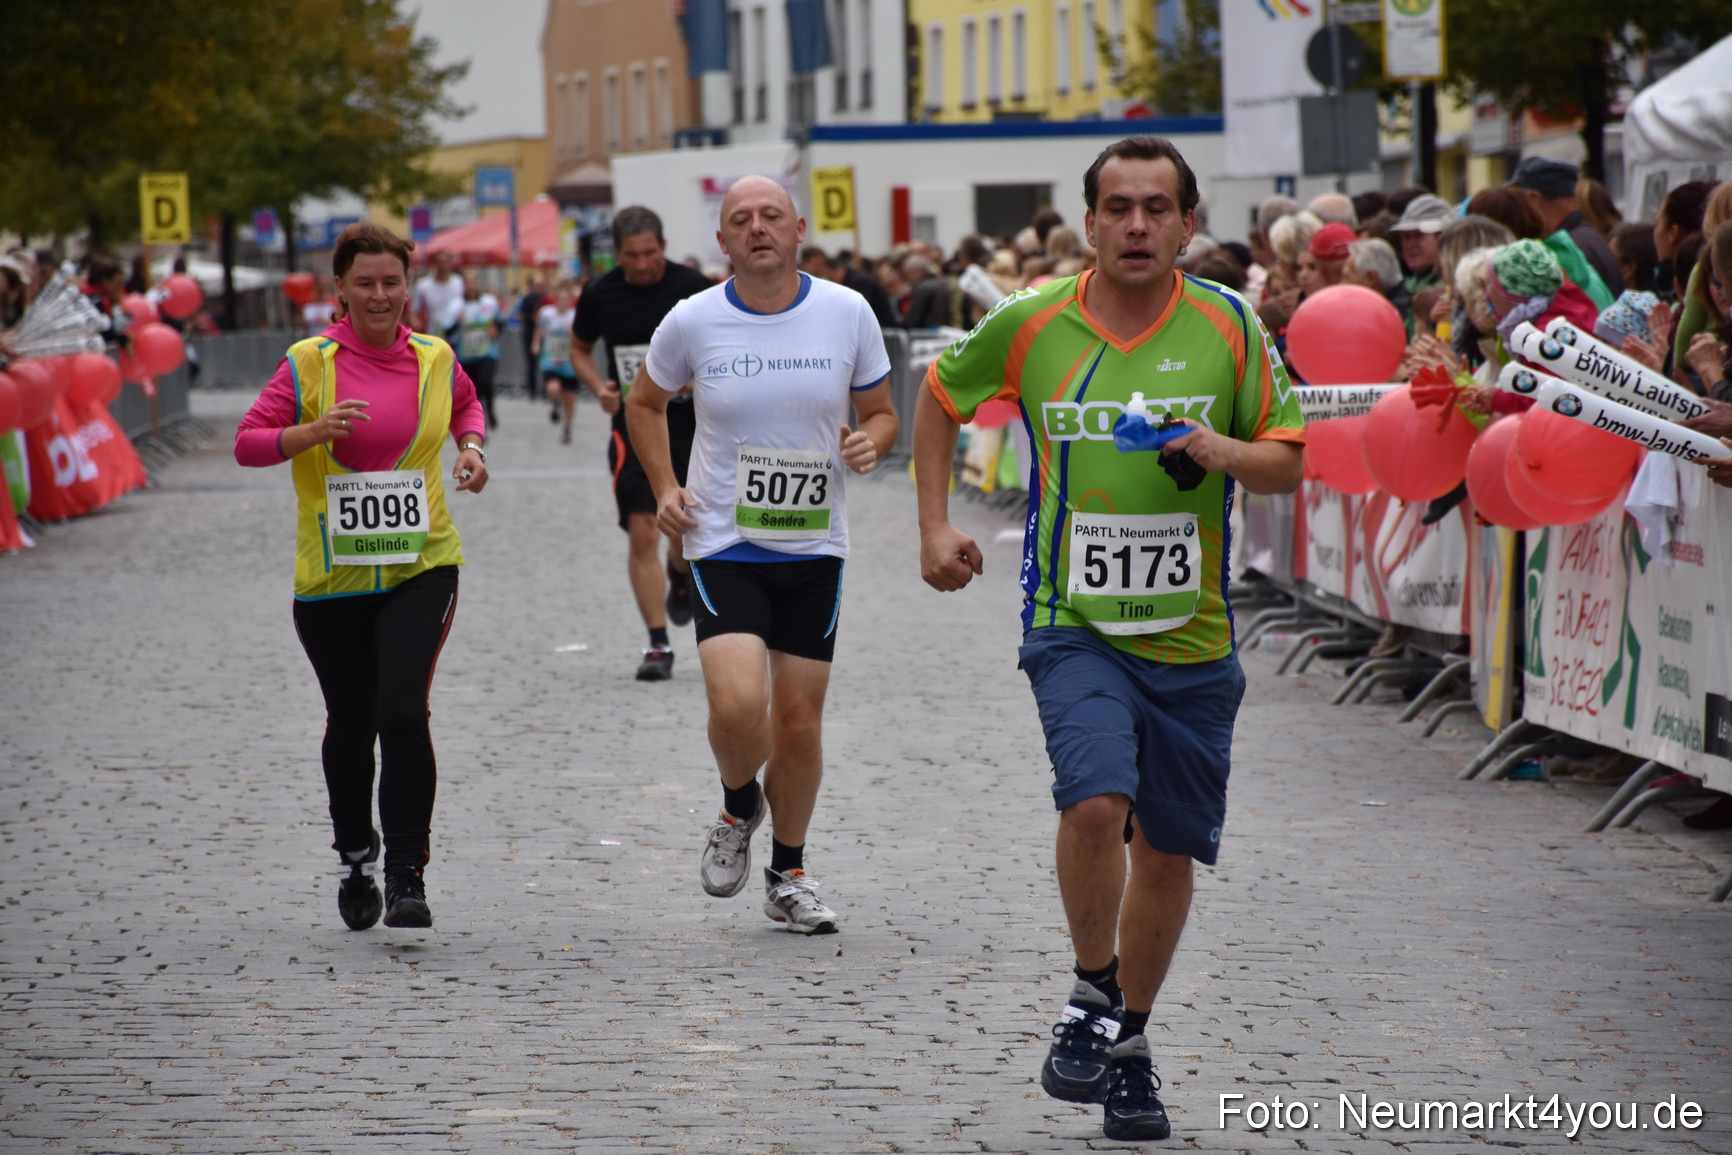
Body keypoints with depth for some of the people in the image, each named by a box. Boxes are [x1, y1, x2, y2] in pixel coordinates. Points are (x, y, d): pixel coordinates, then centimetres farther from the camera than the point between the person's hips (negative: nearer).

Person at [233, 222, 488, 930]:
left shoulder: (435, 360, 4)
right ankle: (355, 859, 34)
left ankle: (407, 876, -11)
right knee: (350, 725, 10)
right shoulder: (308, 364, -4)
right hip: (331, 574, 0)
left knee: (403, 712, -17)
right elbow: (248, 442, -6)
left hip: (421, 566, 0)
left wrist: (471, 446, 7)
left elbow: (466, 403, 27)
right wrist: (314, 430, -22)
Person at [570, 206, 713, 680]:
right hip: (634, 423, 0)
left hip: (692, 421, 0)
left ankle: (680, 575, 47)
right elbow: (580, 348, 14)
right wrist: (599, 388, -5)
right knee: (641, 531, -10)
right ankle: (658, 645, -5)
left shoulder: (694, 288, -7)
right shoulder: (600, 295, -2)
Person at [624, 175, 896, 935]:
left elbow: (880, 412, 10)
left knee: (800, 718, 5)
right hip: (723, 547, -2)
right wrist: (664, 488, 2)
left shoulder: (848, 314, -3)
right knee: (737, 702, -20)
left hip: (814, 549, 2)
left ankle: (788, 877, 25)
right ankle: (738, 809, 13)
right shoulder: (693, 322, -5)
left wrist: (871, 441, -13)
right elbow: (645, 402, 14)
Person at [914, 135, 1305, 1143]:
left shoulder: (1229, 328, -1)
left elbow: (1289, 462, 3)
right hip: (1075, 624, -2)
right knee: (1096, 805, -25)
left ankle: (1132, 1042, 29)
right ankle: (1095, 994, -1)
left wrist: (1225, 452, -18)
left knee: (1169, 850, 9)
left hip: (1193, 636, 2)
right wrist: (936, 525, 10)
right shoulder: (1032, 326, -2)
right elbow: (941, 397, 15)